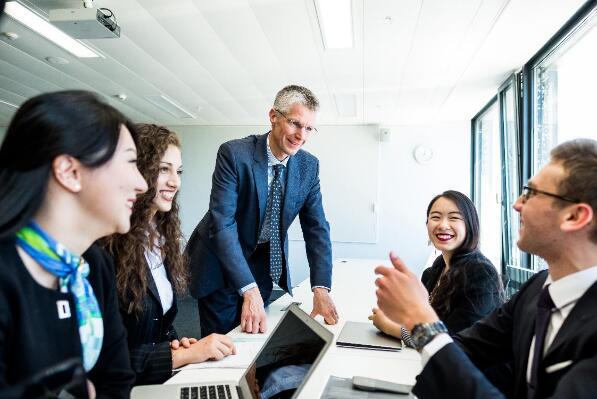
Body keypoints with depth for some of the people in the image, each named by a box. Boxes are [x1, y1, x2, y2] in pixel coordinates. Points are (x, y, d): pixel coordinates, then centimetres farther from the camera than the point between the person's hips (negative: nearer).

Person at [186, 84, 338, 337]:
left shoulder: (309, 166, -7)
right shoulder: (233, 154, -22)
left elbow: (316, 228, -7)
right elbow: (222, 223, -28)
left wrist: (321, 289, -18)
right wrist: (250, 290, -35)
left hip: (264, 262, 4)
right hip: (221, 262, -4)